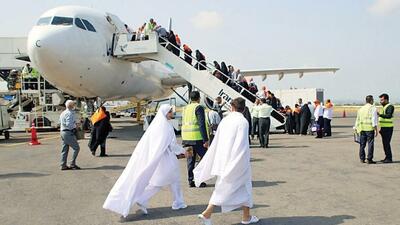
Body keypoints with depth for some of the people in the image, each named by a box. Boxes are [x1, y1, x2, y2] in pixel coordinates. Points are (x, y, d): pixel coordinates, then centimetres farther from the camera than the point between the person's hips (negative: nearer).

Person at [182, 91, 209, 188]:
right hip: (197, 138, -7)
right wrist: (206, 140, -16)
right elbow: (202, 125, -16)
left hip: (186, 138, 7)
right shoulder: (199, 108, -8)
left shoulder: (185, 108, 15)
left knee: (190, 160, 11)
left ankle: (191, 181, 12)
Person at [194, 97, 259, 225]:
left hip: (223, 160, 5)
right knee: (244, 187, 13)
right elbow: (242, 146, -19)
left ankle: (207, 213, 4)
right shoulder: (243, 122, -13)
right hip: (238, 162, -5)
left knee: (222, 188, 14)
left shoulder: (225, 121, 4)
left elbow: (216, 143, 8)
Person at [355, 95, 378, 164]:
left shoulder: (361, 109, 15)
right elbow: (374, 119, -11)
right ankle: (369, 159, -1)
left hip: (362, 128, 6)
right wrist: (376, 130, -9)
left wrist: (356, 129, 23)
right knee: (370, 144, -1)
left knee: (362, 144, 11)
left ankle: (362, 159, 15)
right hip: (370, 128, -6)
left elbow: (357, 120, 17)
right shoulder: (373, 108, -4)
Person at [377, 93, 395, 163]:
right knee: (384, 143, 10)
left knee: (386, 143, -10)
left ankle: (389, 158, -6)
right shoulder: (383, 107, 17)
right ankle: (387, 157, 16)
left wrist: (380, 114, -40)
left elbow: (389, 116, -28)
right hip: (383, 128, 9)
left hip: (388, 128, -9)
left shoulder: (390, 107, -11)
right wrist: (381, 128, 21)